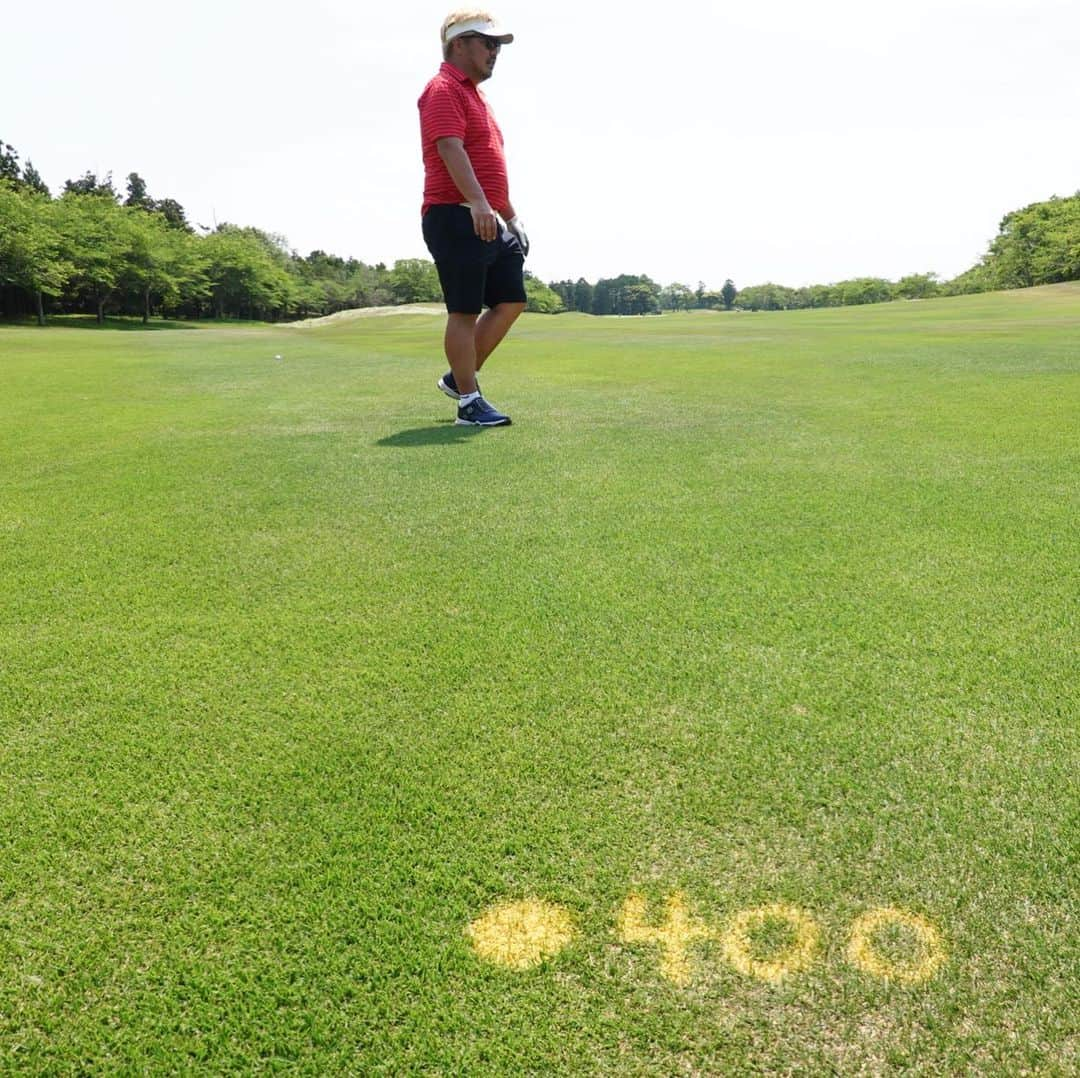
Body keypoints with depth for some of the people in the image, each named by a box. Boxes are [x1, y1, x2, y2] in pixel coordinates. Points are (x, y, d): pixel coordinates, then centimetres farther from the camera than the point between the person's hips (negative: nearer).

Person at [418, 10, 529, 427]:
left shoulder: (474, 94, 24)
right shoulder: (443, 89, -7)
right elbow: (450, 148, -24)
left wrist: (511, 216, 27)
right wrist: (478, 203, -38)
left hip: (488, 221, 10)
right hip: (456, 218, -10)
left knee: (511, 301, 9)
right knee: (464, 311, -6)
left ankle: (460, 376, 18)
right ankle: (469, 402, 0)